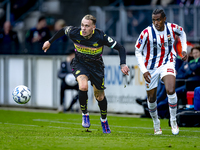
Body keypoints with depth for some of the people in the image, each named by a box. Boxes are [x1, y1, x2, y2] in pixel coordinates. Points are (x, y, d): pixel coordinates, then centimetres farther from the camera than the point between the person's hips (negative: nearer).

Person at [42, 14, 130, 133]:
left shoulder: (101, 37, -29)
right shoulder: (74, 33, -23)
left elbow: (120, 48, -23)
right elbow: (64, 30, 1)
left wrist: (123, 64, -37)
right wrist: (50, 42, 13)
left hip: (96, 66, 0)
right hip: (80, 64, 0)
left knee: (100, 97, 10)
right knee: (83, 87, -30)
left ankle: (104, 120, 39)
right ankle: (85, 114, -6)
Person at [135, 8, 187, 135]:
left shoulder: (172, 28, -11)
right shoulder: (146, 33, -19)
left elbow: (182, 33, 15)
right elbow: (138, 52, -8)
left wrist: (184, 50, 5)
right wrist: (143, 70, -16)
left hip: (167, 63, 0)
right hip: (151, 67, 0)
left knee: (170, 90, -25)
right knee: (151, 98, 8)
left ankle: (173, 120, -5)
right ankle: (156, 123, 35)